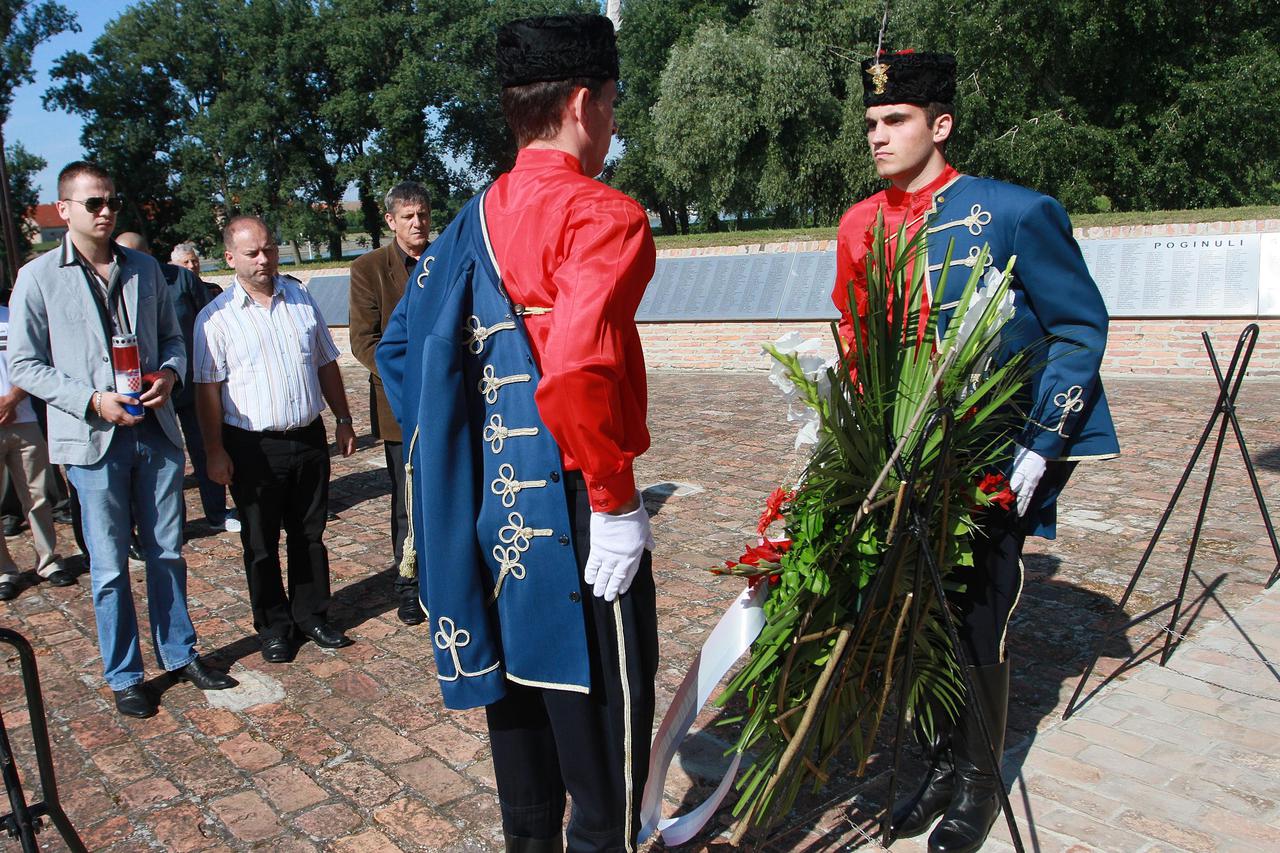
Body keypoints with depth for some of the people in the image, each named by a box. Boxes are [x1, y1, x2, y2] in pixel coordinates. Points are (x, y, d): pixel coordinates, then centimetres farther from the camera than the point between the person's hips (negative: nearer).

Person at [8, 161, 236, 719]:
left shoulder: (145, 269, 7)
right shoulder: (38, 278, -4)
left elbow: (171, 337, 14)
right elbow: (24, 365, -4)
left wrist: (169, 374, -8)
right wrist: (93, 400, -15)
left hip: (156, 432, 4)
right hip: (93, 441, -3)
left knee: (167, 553, 13)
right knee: (109, 567, 7)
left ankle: (180, 654, 29)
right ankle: (123, 676, 22)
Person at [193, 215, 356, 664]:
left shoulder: (301, 299, 8)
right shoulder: (216, 317, -6)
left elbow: (326, 364, 14)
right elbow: (208, 389, -7)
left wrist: (343, 419, 12)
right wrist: (214, 451, -10)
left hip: (308, 438, 4)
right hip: (254, 447, -3)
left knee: (310, 535, 13)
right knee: (261, 545, 9)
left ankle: (311, 616, 28)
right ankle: (274, 627, 24)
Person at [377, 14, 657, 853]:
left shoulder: (475, 220, 10)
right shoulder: (604, 216, -15)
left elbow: (402, 344, 13)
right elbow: (575, 374, -29)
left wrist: (467, 460, 17)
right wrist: (616, 499, -18)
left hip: (490, 506, 9)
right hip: (569, 508, -8)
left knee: (517, 687, 21)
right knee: (604, 710, 6)